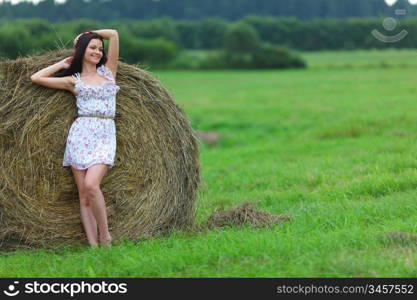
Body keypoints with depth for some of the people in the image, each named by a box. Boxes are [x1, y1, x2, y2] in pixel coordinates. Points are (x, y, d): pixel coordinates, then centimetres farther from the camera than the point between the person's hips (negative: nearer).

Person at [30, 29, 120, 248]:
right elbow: (36, 78, 11)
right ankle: (93, 246, -5)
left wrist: (87, 34, 23)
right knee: (83, 195, -5)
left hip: (106, 135, -1)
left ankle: (105, 237, -7)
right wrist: (63, 64, 17)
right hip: (81, 133, 1)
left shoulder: (108, 71, 15)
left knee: (91, 185, -21)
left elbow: (113, 34, 13)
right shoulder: (73, 80, 12)